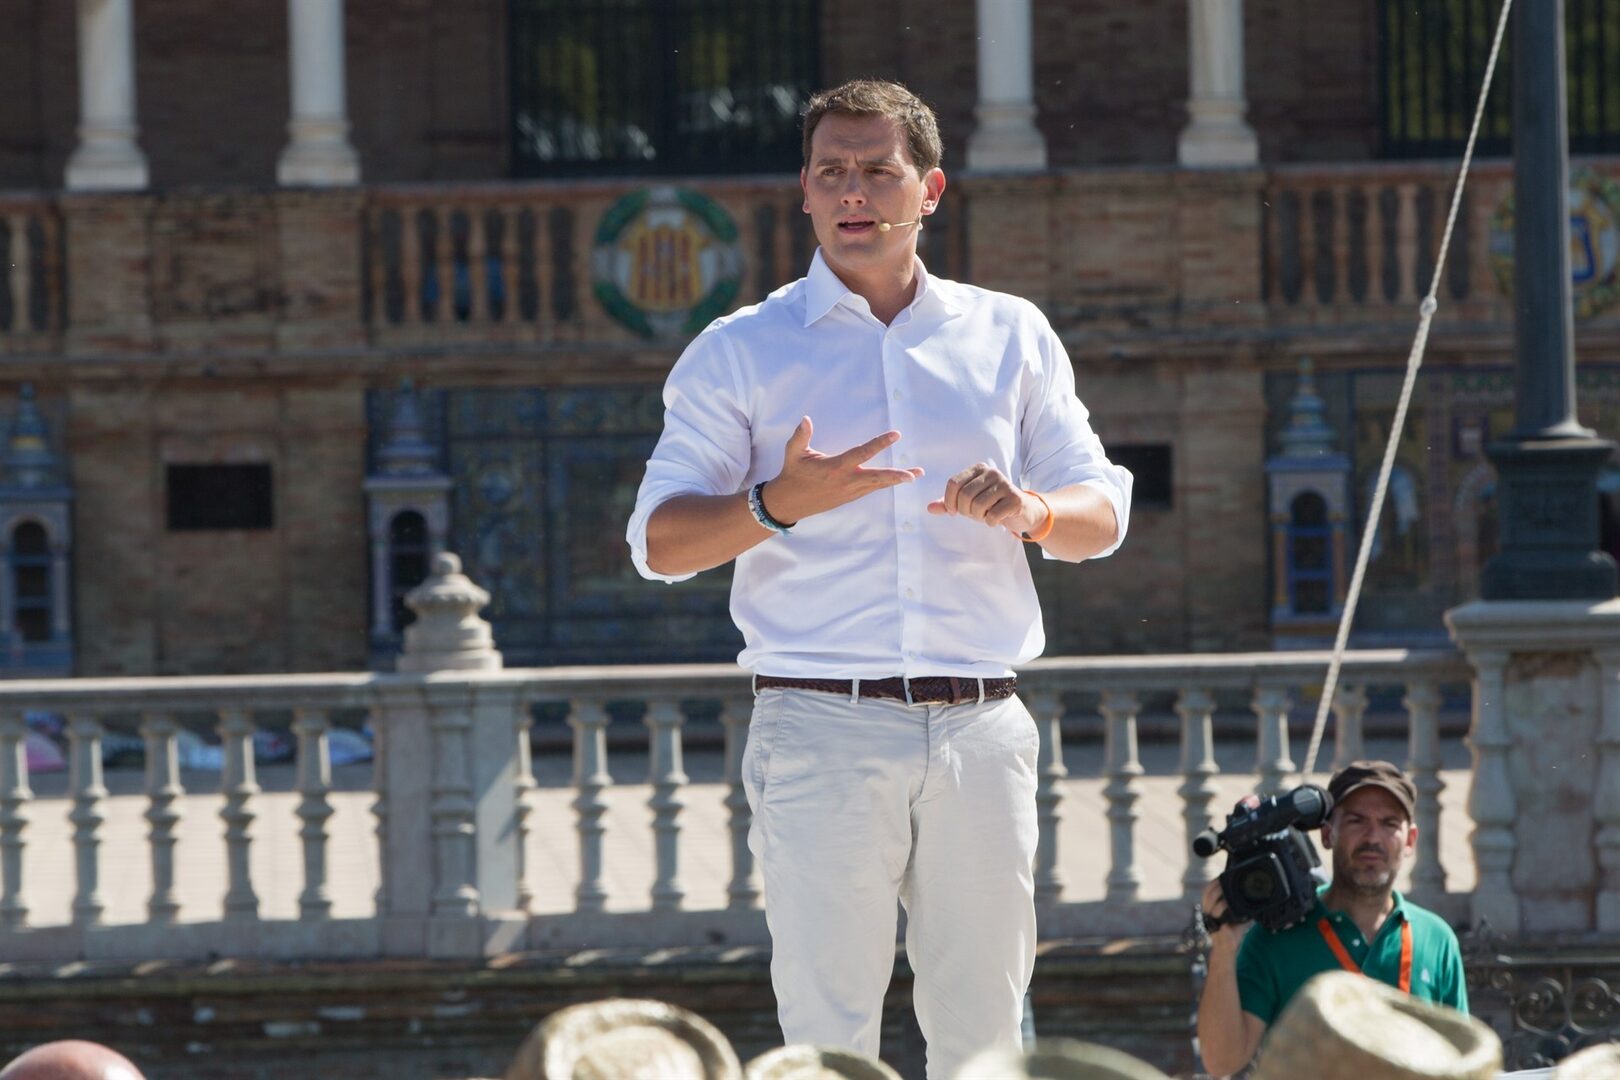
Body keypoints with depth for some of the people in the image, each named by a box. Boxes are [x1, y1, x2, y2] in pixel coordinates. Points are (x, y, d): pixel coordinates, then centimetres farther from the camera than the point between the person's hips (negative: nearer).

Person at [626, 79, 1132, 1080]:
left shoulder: (1012, 337, 15)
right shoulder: (741, 352, 7)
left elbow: (1103, 513, 14)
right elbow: (660, 541, 2)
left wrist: (1030, 510, -10)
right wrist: (777, 503, -17)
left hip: (981, 729, 3)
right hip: (822, 728, -3)